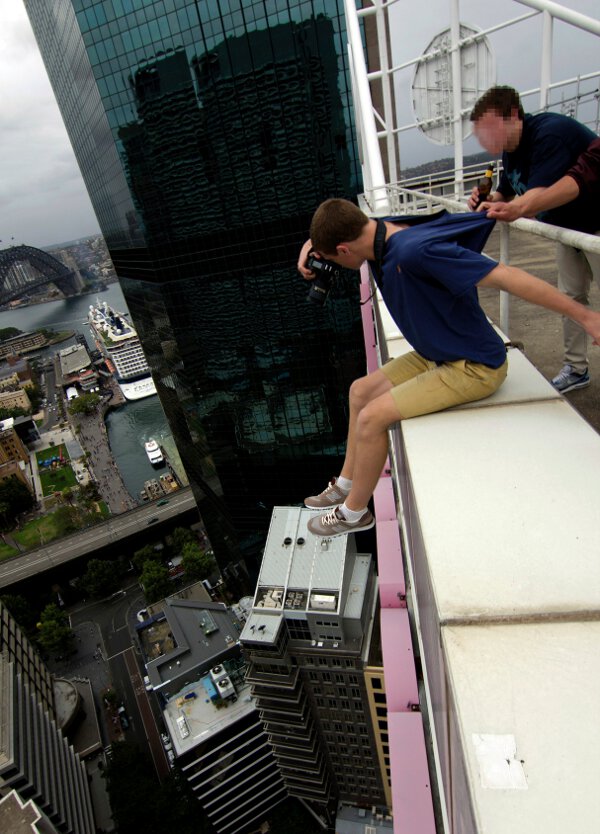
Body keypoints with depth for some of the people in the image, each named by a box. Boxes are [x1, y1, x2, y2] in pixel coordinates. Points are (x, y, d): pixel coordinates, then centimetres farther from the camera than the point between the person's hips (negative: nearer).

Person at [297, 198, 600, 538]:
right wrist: (312, 246, -4)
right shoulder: (381, 231, -3)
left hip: (473, 367, -9)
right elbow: (335, 229, 18)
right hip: (435, 355, 9)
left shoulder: (416, 250, -30)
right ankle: (347, 484, 25)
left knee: (371, 417, -16)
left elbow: (506, 276, -29)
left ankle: (354, 512, 7)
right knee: (361, 391, 10)